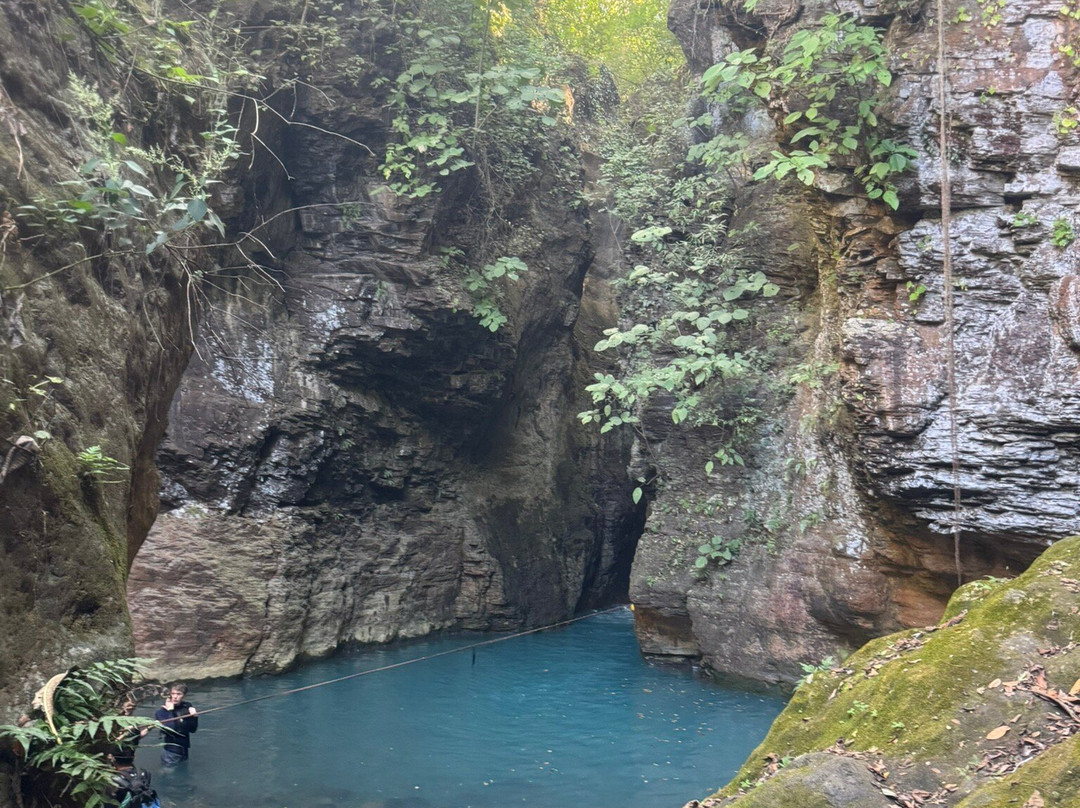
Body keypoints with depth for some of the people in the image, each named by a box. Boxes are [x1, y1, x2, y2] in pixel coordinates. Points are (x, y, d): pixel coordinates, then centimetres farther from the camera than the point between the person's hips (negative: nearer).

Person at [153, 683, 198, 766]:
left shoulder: (187, 707, -2)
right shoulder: (162, 711, -14)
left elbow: (192, 729, 0)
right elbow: (170, 729, -26)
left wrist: (194, 717, -16)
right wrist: (170, 711, -24)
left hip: (184, 749, 5)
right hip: (170, 751, -5)